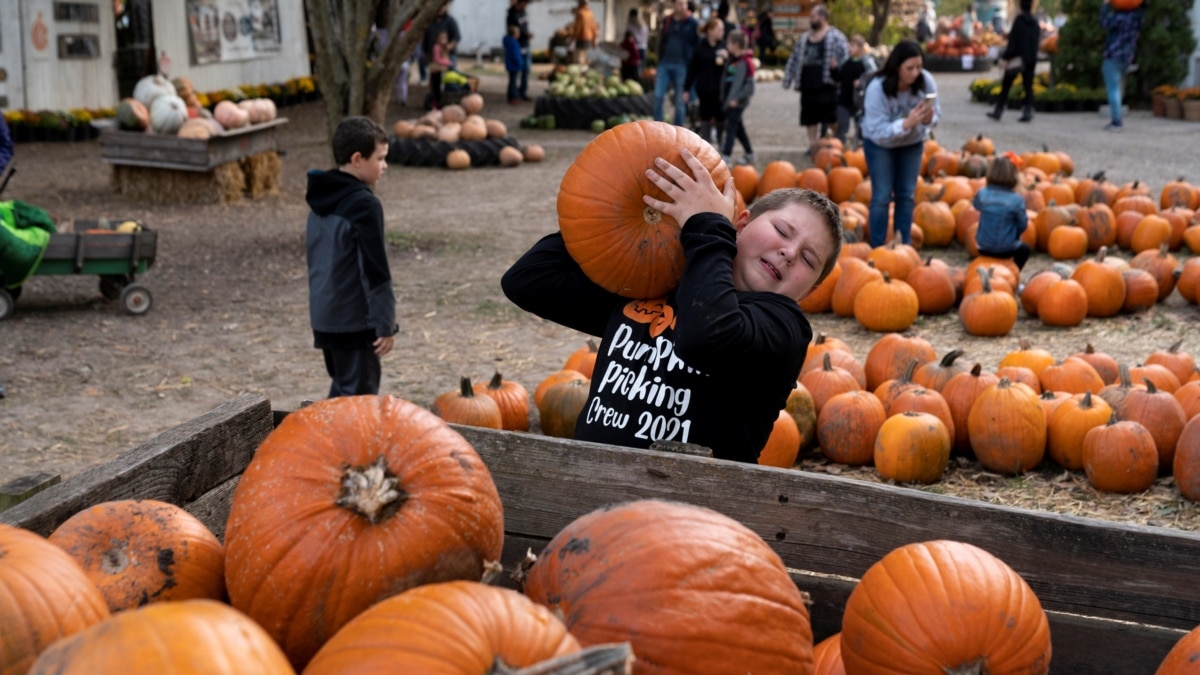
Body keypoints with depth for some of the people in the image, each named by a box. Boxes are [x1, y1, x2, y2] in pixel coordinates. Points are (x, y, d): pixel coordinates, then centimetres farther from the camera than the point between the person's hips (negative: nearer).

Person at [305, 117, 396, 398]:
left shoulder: (322, 199, 9)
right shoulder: (364, 204, -18)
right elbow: (375, 271, -19)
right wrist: (386, 324, -14)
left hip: (324, 316, 9)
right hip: (354, 321, -9)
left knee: (342, 390, 21)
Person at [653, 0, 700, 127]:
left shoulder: (693, 23, -2)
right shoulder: (667, 21, 10)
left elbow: (698, 45, -3)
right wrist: (660, 61, 12)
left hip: (682, 65, -3)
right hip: (665, 64, 4)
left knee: (680, 100, 3)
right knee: (658, 96, -4)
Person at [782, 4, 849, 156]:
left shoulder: (836, 37, -1)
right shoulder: (804, 38, 17)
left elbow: (845, 56, -6)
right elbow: (794, 60, 19)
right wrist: (788, 80, 15)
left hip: (827, 86, -6)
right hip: (808, 86, 6)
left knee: (832, 119, -4)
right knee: (810, 118, 10)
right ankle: (812, 145, 19)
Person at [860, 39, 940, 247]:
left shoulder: (926, 81, -24)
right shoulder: (877, 88, -33)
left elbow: (937, 114, -13)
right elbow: (878, 131, -33)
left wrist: (928, 119, -37)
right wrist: (907, 123, -47)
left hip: (912, 142, 3)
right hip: (880, 144, -3)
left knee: (906, 195, 5)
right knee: (882, 196, -6)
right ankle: (878, 249, 3)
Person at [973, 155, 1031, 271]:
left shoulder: (982, 194, -12)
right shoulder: (1016, 200, -19)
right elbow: (1022, 225, -8)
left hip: (984, 248, 3)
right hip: (1006, 249, -3)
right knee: (1024, 249, 32)